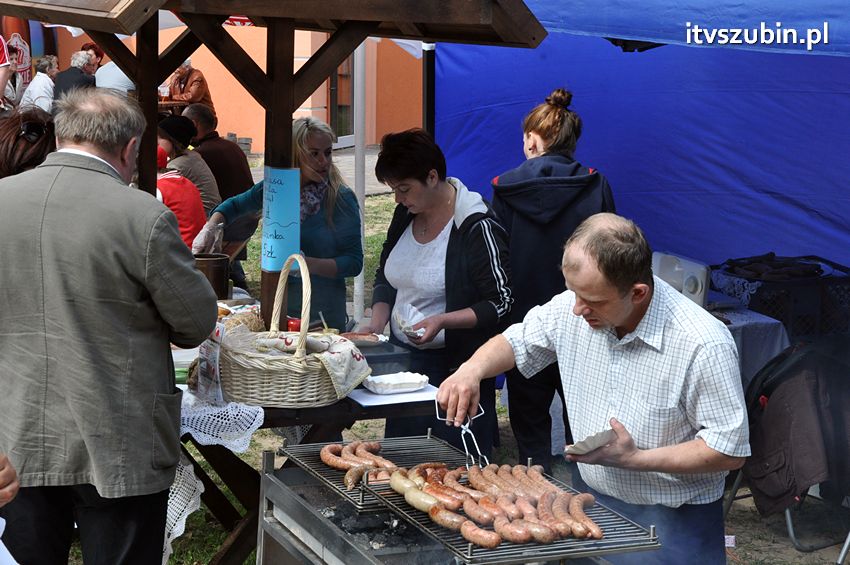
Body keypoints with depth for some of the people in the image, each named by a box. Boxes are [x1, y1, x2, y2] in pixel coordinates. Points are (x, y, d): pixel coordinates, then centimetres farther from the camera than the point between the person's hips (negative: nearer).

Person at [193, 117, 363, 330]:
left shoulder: (342, 199, -12)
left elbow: (354, 262, -14)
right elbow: (235, 206, 18)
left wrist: (309, 264, -27)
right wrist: (211, 227, 0)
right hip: (278, 305, 4)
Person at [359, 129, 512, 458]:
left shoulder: (477, 227, -16)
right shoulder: (406, 214, 6)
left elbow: (501, 304, -15)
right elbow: (385, 276, 19)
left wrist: (442, 321, -26)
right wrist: (377, 322, 2)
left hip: (457, 365, -7)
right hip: (403, 359, 7)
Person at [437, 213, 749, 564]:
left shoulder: (703, 346, -26)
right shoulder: (572, 310, -9)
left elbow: (730, 451, -21)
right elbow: (516, 342, 9)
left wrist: (636, 458, -26)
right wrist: (471, 370, -12)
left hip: (671, 522, -5)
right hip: (589, 496, 5)